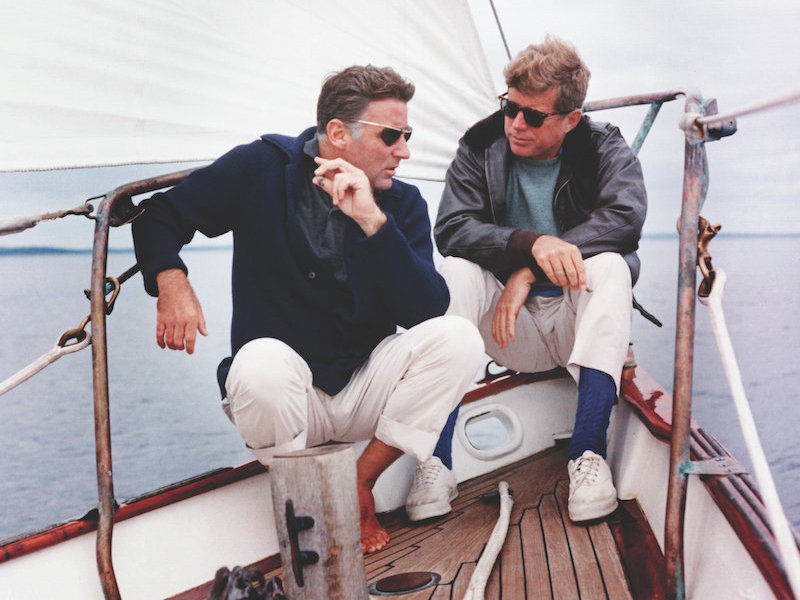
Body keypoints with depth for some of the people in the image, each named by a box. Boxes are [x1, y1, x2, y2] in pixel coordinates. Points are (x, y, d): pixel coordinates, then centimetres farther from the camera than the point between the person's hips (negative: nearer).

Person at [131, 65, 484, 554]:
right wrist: (171, 283, -16)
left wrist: (373, 221, -25)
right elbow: (162, 214, 4)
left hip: (366, 390, 3)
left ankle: (361, 482, -8)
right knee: (261, 363, -37)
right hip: (286, 391, -2)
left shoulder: (402, 203, -1)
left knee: (458, 336, -22)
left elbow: (427, 311, -15)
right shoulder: (261, 169, -5)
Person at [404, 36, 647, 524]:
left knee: (610, 265, -30)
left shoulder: (606, 148, -2)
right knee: (457, 270, -26)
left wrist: (530, 272, -27)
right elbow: (452, 227, -15)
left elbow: (626, 215, -21)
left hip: (578, 321, -1)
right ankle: (436, 460, -30)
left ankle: (589, 452, -33)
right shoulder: (481, 148, 0)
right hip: (512, 335, 1)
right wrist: (531, 243, -33)